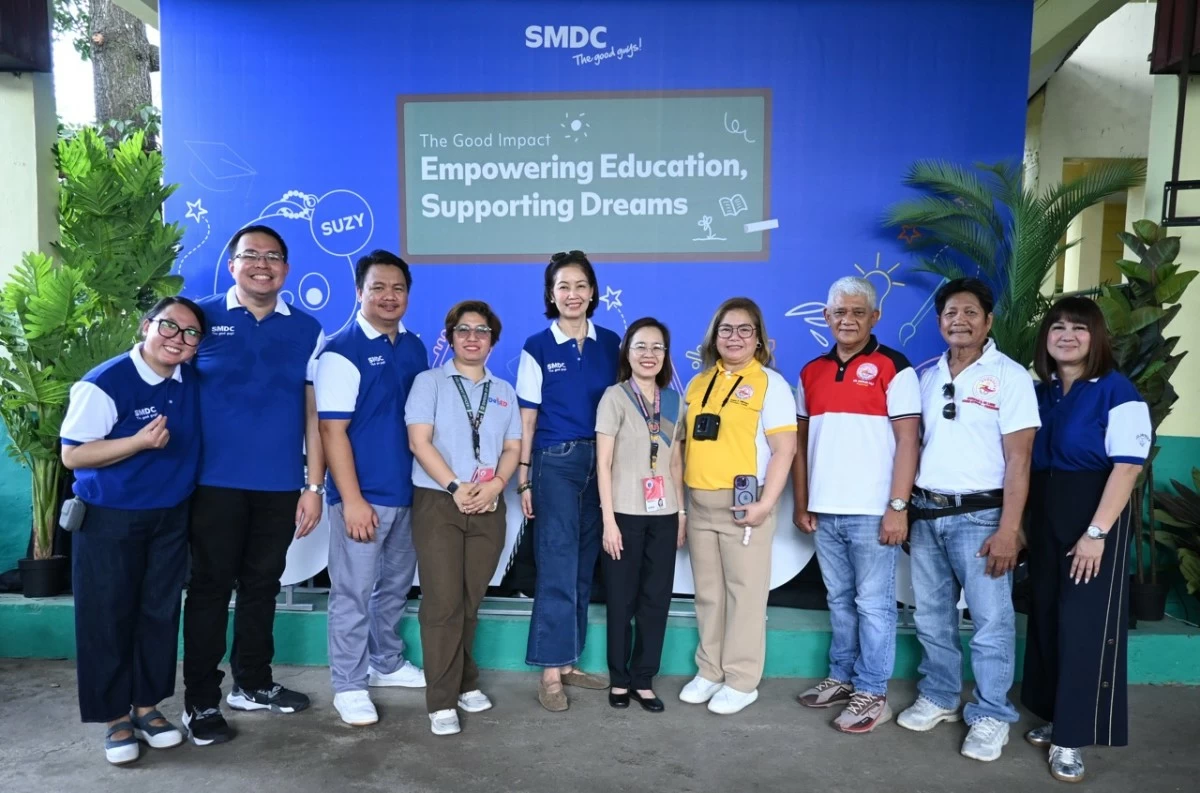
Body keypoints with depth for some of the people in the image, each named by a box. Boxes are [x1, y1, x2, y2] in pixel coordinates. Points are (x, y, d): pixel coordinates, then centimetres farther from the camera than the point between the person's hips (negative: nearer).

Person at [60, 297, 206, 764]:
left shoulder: (192, 383, 0)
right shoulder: (105, 383, -17)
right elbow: (72, 455, -17)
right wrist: (139, 442, -28)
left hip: (171, 518, 5)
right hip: (109, 520, -5)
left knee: (160, 613, 11)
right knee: (109, 619, 4)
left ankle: (146, 706, 26)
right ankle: (115, 718, 19)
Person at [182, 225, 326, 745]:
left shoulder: (307, 330, 5)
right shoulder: (201, 318, 0)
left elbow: (314, 413, 4)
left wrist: (314, 486, 0)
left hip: (281, 484, 2)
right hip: (216, 481, -2)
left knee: (262, 583, 14)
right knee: (211, 585, 6)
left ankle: (252, 683, 31)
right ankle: (200, 701, 19)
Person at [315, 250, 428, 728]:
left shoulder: (414, 348, 8)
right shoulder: (342, 352, -11)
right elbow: (332, 430, -15)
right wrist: (352, 499, -18)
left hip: (408, 491, 7)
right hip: (363, 495, -7)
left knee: (396, 585, 19)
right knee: (354, 591, 4)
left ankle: (387, 663, 37)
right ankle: (349, 686, 19)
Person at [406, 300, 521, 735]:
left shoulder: (504, 391, 15)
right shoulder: (429, 381, 3)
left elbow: (512, 448, 11)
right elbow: (419, 441, -7)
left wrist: (496, 485, -9)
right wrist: (455, 488, -15)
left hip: (488, 507, 4)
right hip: (438, 503, -3)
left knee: (471, 601, 9)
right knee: (443, 602, -5)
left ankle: (465, 683, 24)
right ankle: (442, 700, 4)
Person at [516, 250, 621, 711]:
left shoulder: (610, 344, 7)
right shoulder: (537, 348, -2)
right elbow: (528, 417, -1)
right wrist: (523, 478, -5)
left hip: (601, 460, 4)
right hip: (555, 461, -4)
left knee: (585, 566, 9)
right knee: (558, 566, -5)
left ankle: (568, 662, 20)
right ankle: (550, 672, 4)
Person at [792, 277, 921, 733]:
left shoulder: (893, 368, -5)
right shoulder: (811, 372, 10)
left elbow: (908, 441, -9)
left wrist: (898, 506, -14)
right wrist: (801, 503, 9)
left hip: (871, 511, -5)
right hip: (824, 511, 5)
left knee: (873, 604, 4)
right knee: (839, 601, 16)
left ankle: (872, 694, 15)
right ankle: (841, 678, 28)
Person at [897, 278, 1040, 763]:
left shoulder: (1010, 376, -6)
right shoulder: (927, 378, 10)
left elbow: (1018, 460, -10)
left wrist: (1008, 529, -15)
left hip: (979, 516, -5)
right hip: (926, 514, 5)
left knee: (991, 621, 2)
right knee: (931, 617, 14)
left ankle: (990, 715, 17)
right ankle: (939, 697, 30)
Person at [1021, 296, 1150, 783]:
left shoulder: (1117, 391, -10)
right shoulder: (1039, 392, 8)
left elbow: (1127, 466, -16)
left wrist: (1096, 532, -19)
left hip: (1093, 517, -6)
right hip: (1043, 518, 6)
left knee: (1084, 623, -1)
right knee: (1046, 616, 12)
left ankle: (1072, 737, 9)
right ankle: (1054, 717, 27)